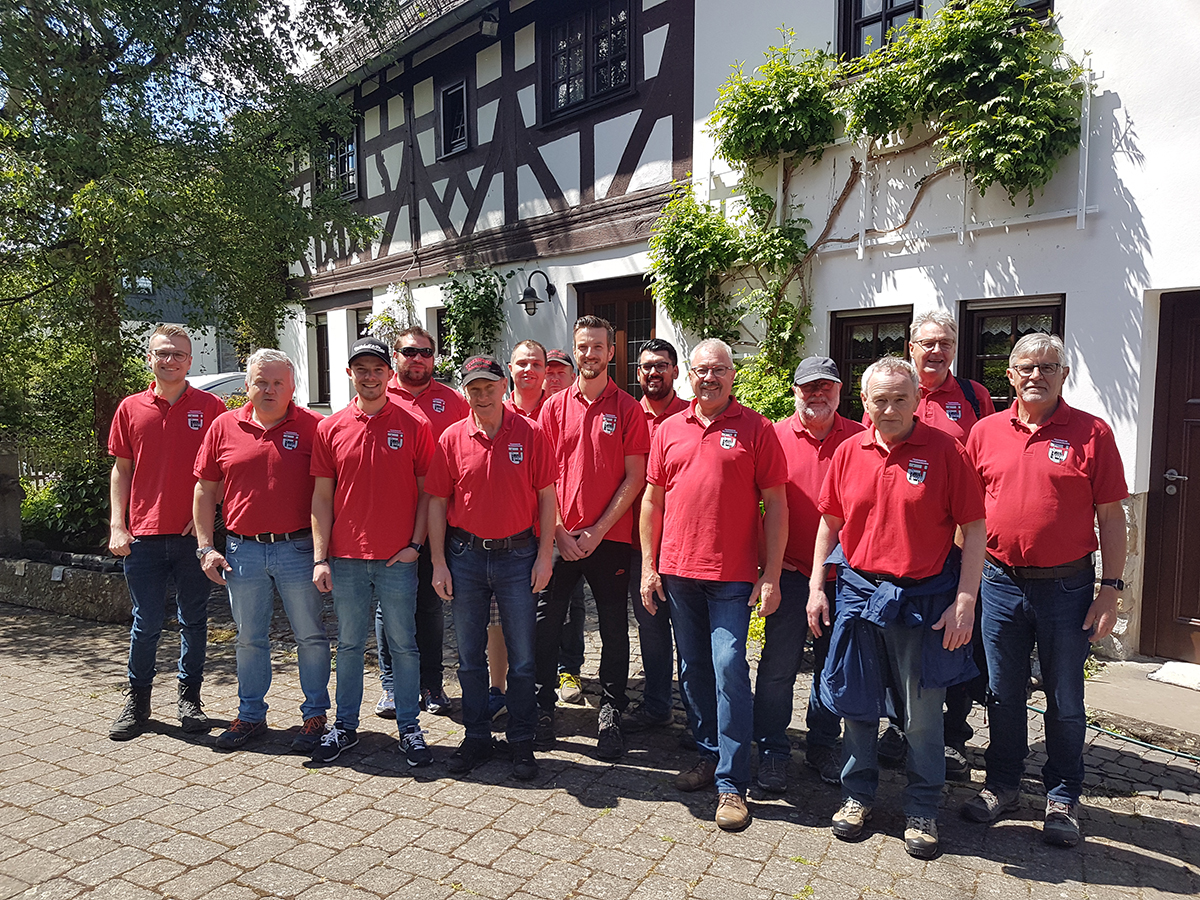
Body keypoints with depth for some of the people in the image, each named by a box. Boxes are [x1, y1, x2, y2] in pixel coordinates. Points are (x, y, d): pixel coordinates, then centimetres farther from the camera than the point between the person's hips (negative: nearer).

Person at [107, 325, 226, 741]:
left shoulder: (210, 407, 2)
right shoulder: (131, 408, 7)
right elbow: (121, 470, 10)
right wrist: (117, 526, 2)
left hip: (195, 534, -1)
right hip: (145, 535, 1)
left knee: (194, 620, 9)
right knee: (146, 622, 7)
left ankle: (190, 697, 23)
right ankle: (137, 699, 25)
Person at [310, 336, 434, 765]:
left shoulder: (414, 426, 0)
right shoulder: (330, 429, 5)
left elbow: (427, 490, 2)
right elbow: (322, 497, 5)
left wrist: (416, 544, -6)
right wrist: (320, 558, 0)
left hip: (398, 558, -2)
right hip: (346, 559, 2)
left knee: (403, 644, 7)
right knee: (349, 644, 13)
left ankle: (409, 729, 19)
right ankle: (345, 725, 27)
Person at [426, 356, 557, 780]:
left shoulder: (530, 434, -3)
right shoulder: (452, 438, 0)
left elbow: (546, 496, -1)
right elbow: (437, 502, 3)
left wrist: (545, 556, -5)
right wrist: (439, 563, -1)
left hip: (517, 556, -1)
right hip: (466, 557, 2)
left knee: (522, 658, 6)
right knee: (470, 656, 12)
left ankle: (522, 743, 21)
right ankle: (476, 738, 28)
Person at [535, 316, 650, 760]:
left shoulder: (627, 409, 1)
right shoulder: (554, 407, 7)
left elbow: (634, 478, -3)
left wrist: (598, 531, -10)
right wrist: (558, 531, -6)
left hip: (609, 537, -1)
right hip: (558, 536, 2)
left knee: (614, 629, 6)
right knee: (546, 623, 7)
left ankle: (611, 714, 20)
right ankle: (543, 707, 24)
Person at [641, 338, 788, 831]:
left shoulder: (755, 428, -2)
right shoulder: (669, 430, 9)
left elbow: (776, 504, -3)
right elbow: (652, 501, 12)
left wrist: (771, 574, -8)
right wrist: (648, 567, 7)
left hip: (732, 574, -4)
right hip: (677, 571, 4)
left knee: (729, 669, -6)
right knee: (693, 668, 14)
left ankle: (732, 782, 5)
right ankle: (709, 754, 31)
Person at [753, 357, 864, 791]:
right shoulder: (775, 437, -2)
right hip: (790, 572, -2)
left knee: (833, 666, 14)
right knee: (779, 665, 2)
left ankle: (823, 746, 31)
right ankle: (771, 752, 17)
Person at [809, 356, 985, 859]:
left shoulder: (945, 451, -8)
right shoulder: (848, 452, 2)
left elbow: (974, 529, -6)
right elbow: (830, 522, 10)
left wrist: (965, 600, -12)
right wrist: (816, 586, 7)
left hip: (924, 599, -3)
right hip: (858, 591, 3)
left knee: (923, 713, 9)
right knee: (857, 702, 14)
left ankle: (922, 810, 29)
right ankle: (857, 795, 34)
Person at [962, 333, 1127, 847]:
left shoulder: (1091, 433, -3)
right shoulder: (986, 432, 4)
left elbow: (1111, 518, -2)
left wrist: (1111, 590, -7)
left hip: (1066, 587, -2)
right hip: (1000, 583, 2)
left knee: (1065, 700, 10)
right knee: (1002, 694, 13)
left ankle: (1062, 798, 27)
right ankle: (1002, 785, 30)